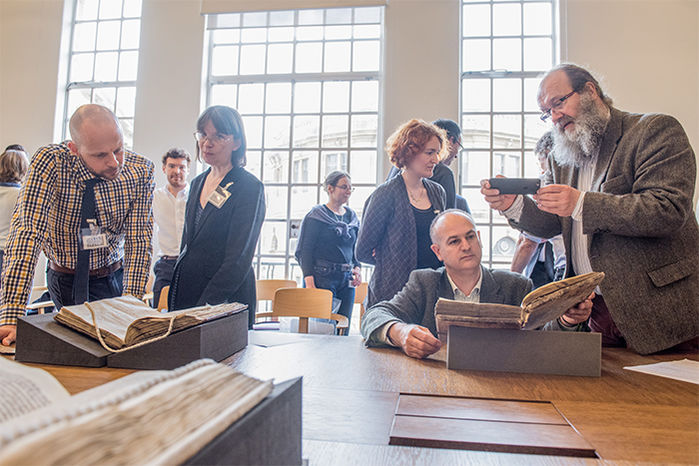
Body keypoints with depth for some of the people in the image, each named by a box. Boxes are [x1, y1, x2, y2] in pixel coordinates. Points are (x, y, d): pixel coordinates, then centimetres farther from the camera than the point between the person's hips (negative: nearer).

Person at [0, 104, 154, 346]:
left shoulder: (140, 170, -17)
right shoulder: (50, 161, -22)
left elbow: (139, 238, -18)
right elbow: (27, 230, -29)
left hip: (113, 278, 1)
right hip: (64, 279, -1)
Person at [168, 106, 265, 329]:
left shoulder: (250, 188, -13)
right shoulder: (198, 183, 11)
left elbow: (238, 260, -18)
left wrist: (204, 308, -20)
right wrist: (174, 290, 13)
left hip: (225, 301, -7)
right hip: (185, 292, 7)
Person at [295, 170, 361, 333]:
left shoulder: (352, 216, 15)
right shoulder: (316, 216, -2)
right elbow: (305, 251, -6)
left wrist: (357, 267, 5)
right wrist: (309, 281, -14)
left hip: (346, 280, 5)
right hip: (322, 278, -5)